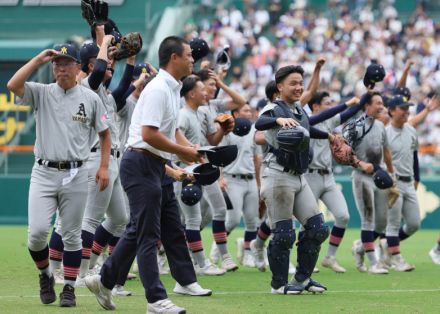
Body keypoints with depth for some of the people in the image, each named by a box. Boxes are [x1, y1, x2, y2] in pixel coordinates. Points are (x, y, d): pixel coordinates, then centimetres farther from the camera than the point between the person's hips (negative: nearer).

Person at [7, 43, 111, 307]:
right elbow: (13, 85, -13)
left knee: (72, 235, 3)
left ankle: (69, 288, 13)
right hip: (44, 173, 0)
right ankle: (45, 275, 15)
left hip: (76, 175, 0)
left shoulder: (90, 98, 6)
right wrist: (38, 59, -10)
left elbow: (105, 134, 11)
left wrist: (104, 167, 0)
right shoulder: (41, 93, 5)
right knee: (37, 230, -11)